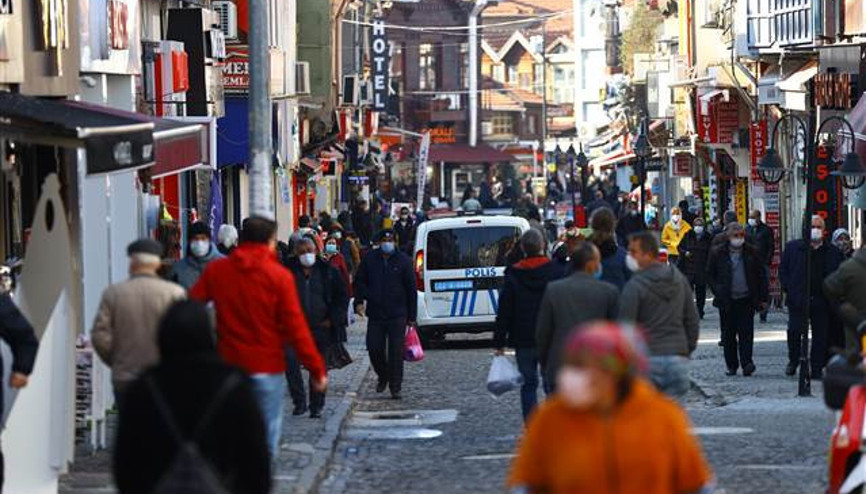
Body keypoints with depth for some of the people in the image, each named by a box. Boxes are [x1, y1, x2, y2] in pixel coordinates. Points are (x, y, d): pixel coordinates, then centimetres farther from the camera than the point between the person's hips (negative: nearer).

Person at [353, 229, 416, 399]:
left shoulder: (403, 261, 1)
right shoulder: (370, 258, 4)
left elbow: (411, 289, 4)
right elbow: (359, 281, 12)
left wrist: (411, 316, 1)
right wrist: (359, 301, -5)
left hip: (397, 315, -2)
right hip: (375, 313, 2)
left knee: (396, 351, -4)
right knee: (374, 349, 2)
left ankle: (396, 387, 4)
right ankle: (383, 377, 28)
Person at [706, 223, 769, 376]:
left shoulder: (753, 253, 4)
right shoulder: (717, 253, 3)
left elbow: (762, 276, 9)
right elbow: (710, 276, 8)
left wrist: (763, 298, 3)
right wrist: (718, 292, -5)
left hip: (746, 300, -1)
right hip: (727, 302, 1)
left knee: (746, 333, -8)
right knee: (729, 335, 6)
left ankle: (746, 363, -11)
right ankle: (731, 365, 15)